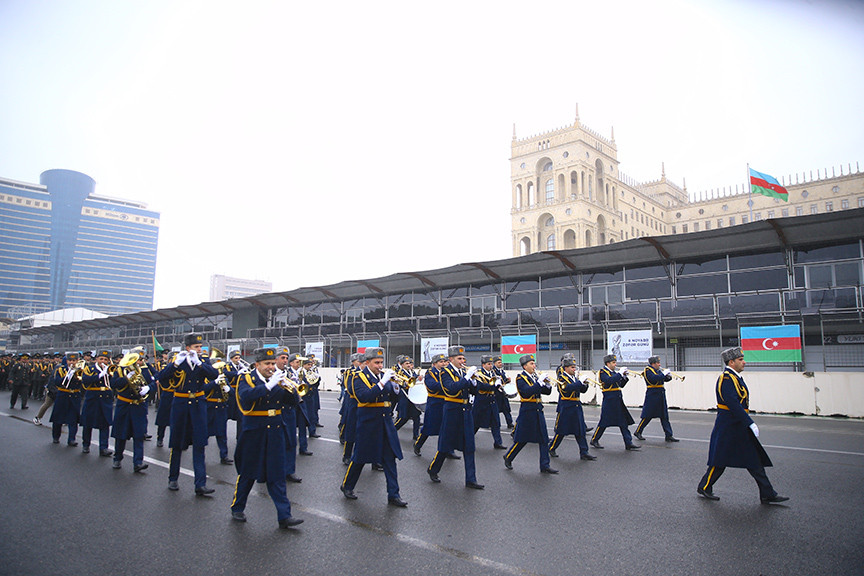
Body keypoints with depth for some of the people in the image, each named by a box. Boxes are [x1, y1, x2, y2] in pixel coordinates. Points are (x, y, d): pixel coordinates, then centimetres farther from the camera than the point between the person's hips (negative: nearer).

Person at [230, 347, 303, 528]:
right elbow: (246, 396, -26)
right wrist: (269, 385, -33)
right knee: (247, 473, 12)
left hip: (275, 432, 3)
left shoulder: (277, 379, 6)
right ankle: (237, 509, 32)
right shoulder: (246, 378, -4)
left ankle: (284, 516, 5)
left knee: (277, 475, 3)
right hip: (254, 433, -3)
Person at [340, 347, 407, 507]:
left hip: (386, 422, 5)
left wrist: (395, 388, -12)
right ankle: (347, 486, 30)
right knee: (360, 457, 8)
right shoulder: (359, 377, -8)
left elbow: (393, 398, 9)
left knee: (390, 458, 4)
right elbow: (364, 397, -25)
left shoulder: (384, 375, 8)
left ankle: (393, 495, 10)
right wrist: (382, 383, -28)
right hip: (368, 423, -5)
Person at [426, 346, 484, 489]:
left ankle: (471, 480, 10)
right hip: (452, 411, -6)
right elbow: (452, 388, -26)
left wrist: (472, 379, -10)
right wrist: (466, 377, -25)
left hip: (466, 410, 6)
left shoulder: (465, 371, 10)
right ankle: (433, 470, 27)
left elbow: (474, 391, 7)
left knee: (469, 446, 5)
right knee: (446, 445, 5)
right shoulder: (445, 372, -8)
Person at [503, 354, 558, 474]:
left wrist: (547, 384, -8)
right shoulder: (521, 378, -10)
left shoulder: (535, 377, 12)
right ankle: (508, 458, 22)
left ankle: (545, 466, 10)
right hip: (527, 411, -7)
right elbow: (527, 391, -26)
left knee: (544, 439, 4)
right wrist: (540, 381, -26)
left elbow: (547, 392, 11)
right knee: (522, 439, 2)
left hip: (538, 410, 7)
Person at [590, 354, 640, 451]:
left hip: (618, 401, 8)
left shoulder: (614, 372, 15)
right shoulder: (603, 371, -8)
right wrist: (620, 373, -23)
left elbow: (621, 385, 14)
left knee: (624, 422, 6)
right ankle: (594, 440, 14)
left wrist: (624, 376, -1)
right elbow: (609, 380, -27)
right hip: (609, 400, -8)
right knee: (604, 422, 0)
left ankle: (628, 443, 9)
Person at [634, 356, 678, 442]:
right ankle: (638, 432, 14)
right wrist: (663, 374, -21)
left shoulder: (658, 370, 14)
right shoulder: (648, 370, -11)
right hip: (652, 396, -8)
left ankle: (669, 435, 10)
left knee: (664, 416, 7)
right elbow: (654, 379, -28)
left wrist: (669, 376, -4)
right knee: (647, 416, 0)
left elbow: (665, 379, 16)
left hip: (660, 396, 8)